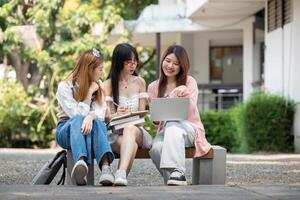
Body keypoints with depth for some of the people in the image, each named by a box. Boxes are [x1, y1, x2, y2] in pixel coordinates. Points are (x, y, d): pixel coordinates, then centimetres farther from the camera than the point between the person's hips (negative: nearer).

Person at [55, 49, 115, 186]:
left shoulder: (98, 86, 9)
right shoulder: (64, 87, -6)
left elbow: (101, 113, -7)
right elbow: (76, 114, -16)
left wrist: (91, 117, -30)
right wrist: (89, 93, -13)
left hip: (91, 126, 3)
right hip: (67, 130, -3)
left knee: (96, 122, -33)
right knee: (79, 120, -38)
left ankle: (106, 166, -59)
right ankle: (81, 162, -66)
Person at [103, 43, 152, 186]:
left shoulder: (139, 82, 15)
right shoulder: (108, 85, 7)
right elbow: (106, 116, -1)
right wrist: (116, 115, -26)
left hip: (135, 128, 1)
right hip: (114, 133, -1)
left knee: (130, 128, -38)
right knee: (131, 144, -37)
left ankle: (121, 174, -56)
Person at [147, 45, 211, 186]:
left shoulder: (189, 82, 7)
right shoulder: (153, 87, 13)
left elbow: (191, 113, -5)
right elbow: (156, 121, 11)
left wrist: (185, 93, -23)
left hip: (189, 128, -2)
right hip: (165, 130, 2)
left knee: (173, 126, -40)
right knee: (156, 148, -36)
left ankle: (177, 173, -53)